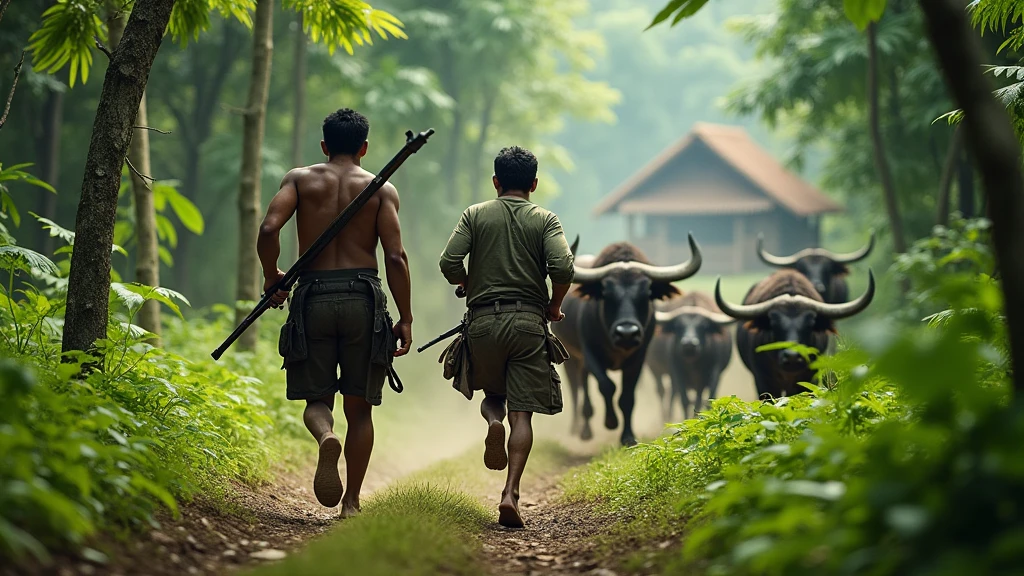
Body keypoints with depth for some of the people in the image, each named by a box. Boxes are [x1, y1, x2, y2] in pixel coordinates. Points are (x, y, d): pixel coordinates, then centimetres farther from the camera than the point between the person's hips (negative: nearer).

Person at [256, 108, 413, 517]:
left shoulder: (300, 179, 8)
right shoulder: (382, 189, 7)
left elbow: (268, 229, -8)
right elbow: (395, 257, -3)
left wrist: (272, 278, 8)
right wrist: (405, 318, 0)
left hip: (313, 296, 0)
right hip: (363, 297, 0)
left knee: (316, 399, 8)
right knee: (359, 406, 10)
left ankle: (326, 437, -27)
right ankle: (351, 502, 7)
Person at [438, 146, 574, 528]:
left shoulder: (475, 215, 7)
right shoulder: (545, 220, 4)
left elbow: (449, 262, -4)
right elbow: (562, 268, -11)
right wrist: (554, 307, 6)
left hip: (483, 320, 1)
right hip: (528, 321, -1)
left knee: (492, 394, 24)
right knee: (522, 413, -1)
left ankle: (493, 420, -11)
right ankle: (510, 494, -14)